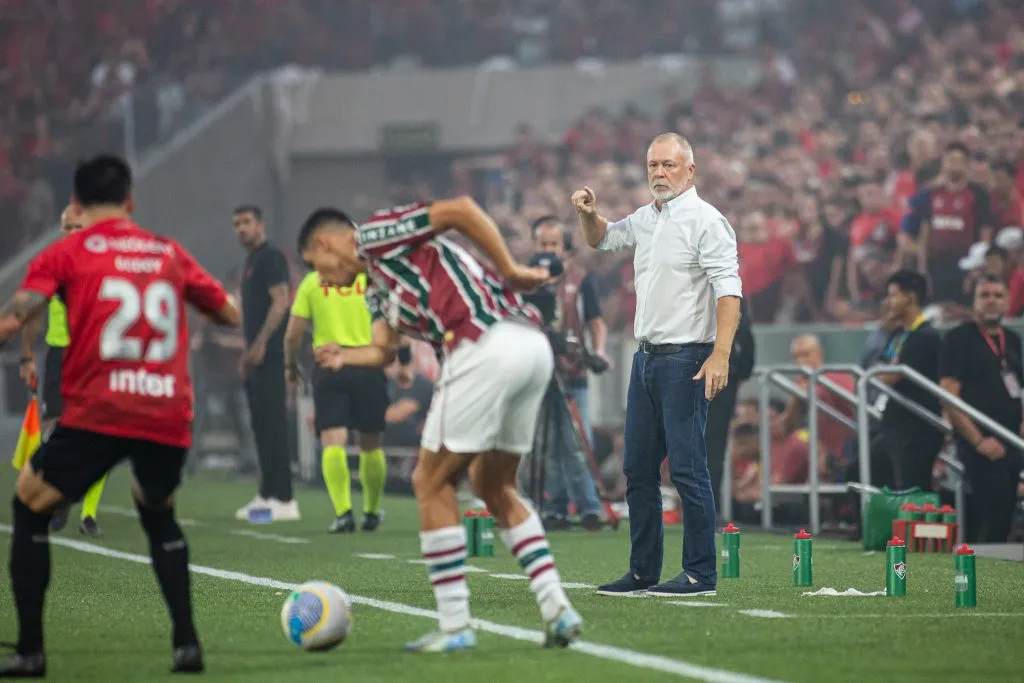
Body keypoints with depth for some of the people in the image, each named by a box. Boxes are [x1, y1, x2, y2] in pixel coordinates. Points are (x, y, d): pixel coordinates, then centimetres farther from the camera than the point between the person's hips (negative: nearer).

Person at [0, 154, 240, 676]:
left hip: (97, 413, -4)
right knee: (158, 514, 29)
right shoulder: (170, 254, 15)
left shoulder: (65, 253, 5)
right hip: (169, 417, 4)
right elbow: (231, 315, 24)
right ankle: (186, 643, 16)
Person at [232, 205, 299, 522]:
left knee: (272, 423, -12)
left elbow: (280, 302, -17)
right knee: (262, 424, 9)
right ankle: (267, 495, 12)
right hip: (256, 356, 10)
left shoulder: (271, 257, -8)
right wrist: (247, 352, 21)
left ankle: (283, 499, -14)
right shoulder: (251, 261, 20)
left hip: (270, 354, -10)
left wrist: (260, 344, -22)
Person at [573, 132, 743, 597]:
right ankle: (643, 572, 16)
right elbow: (603, 238, 35)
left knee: (687, 468, -9)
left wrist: (721, 354, -28)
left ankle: (701, 574, -5)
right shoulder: (645, 219, 16)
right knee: (638, 469, 10)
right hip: (646, 357, 9)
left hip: (686, 359, -9)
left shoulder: (705, 221, -9)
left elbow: (728, 289, -17)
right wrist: (588, 214, 11)